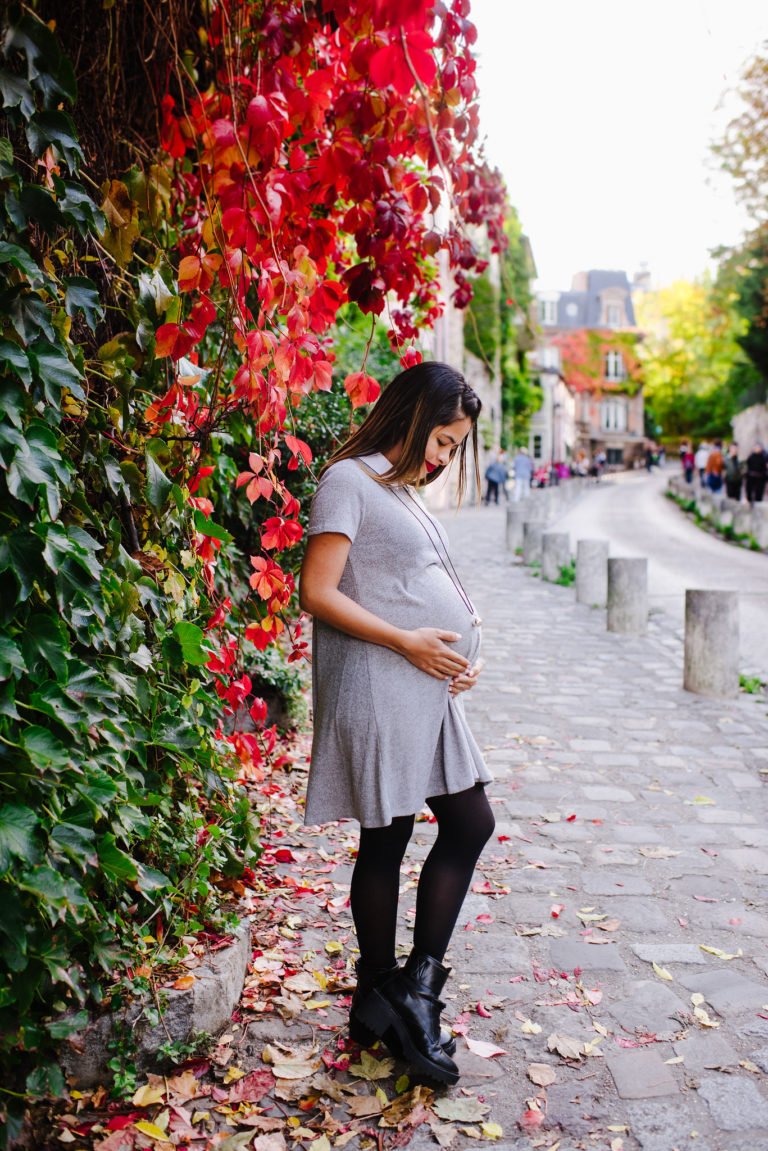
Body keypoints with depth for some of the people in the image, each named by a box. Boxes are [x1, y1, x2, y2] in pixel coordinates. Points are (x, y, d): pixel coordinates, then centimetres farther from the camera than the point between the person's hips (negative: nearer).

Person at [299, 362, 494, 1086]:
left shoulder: (402, 490, 19)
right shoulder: (350, 480, -8)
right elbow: (318, 593, -16)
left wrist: (461, 652, 5)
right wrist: (409, 642, -18)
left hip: (429, 687, 9)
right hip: (379, 692, -9)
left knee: (470, 823, 9)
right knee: (386, 841, 2)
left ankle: (415, 988, 18)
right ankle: (381, 998, 19)